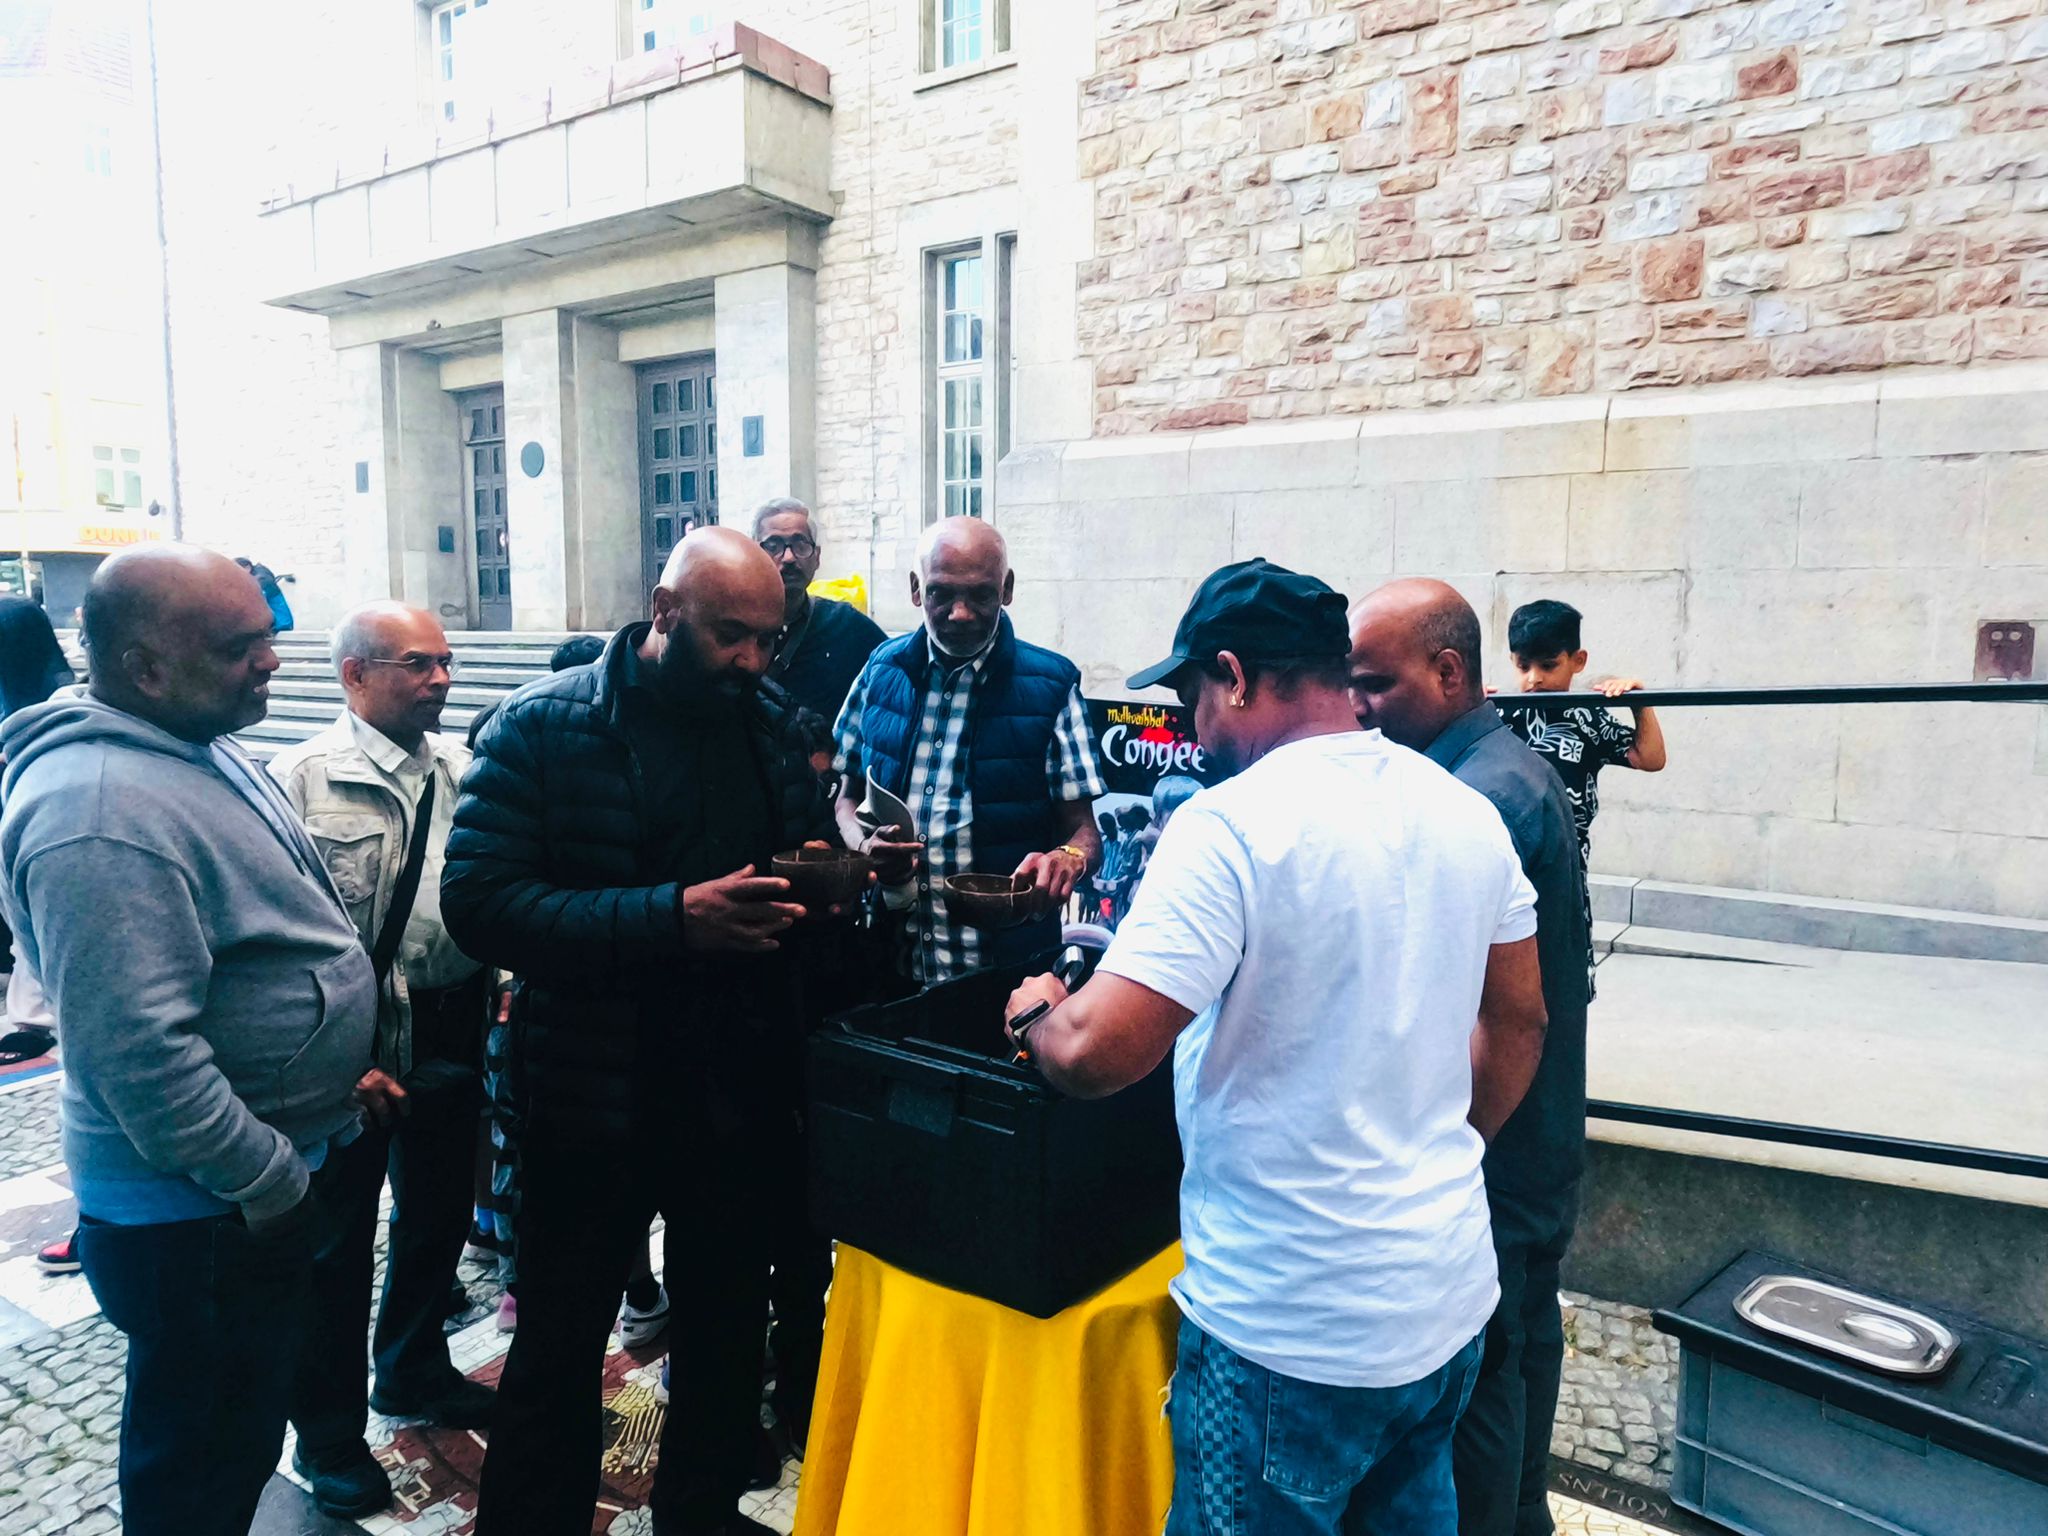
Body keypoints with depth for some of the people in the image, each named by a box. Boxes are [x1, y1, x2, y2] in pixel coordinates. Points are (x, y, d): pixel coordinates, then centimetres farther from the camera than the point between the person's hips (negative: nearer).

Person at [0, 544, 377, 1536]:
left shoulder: (203, 747, 6)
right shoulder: (98, 813, -27)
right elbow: (143, 1055, -29)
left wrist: (336, 1067, 14)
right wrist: (270, 1181, -19)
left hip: (274, 1171, 9)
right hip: (203, 1217, -9)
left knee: (242, 1431, 26)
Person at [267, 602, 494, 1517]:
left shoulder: (464, 771, 3)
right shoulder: (305, 777, -12)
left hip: (451, 1031, 5)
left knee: (438, 1211, 20)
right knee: (341, 1236, 11)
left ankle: (414, 1372, 45)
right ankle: (329, 1433, 32)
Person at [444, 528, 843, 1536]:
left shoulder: (774, 723, 3)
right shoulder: (544, 726, -10)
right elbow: (480, 904, -19)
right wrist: (670, 918, -28)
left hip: (741, 1093, 4)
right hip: (594, 1102, -4)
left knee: (728, 1336, 21)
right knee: (559, 1349, 15)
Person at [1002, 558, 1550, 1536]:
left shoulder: (1233, 824, -22)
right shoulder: (1465, 812, 2)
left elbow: (1094, 1052, -26)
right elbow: (1517, 1023, 12)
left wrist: (1035, 1017, -4)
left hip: (1296, 1334, -7)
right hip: (1451, 1302, 7)